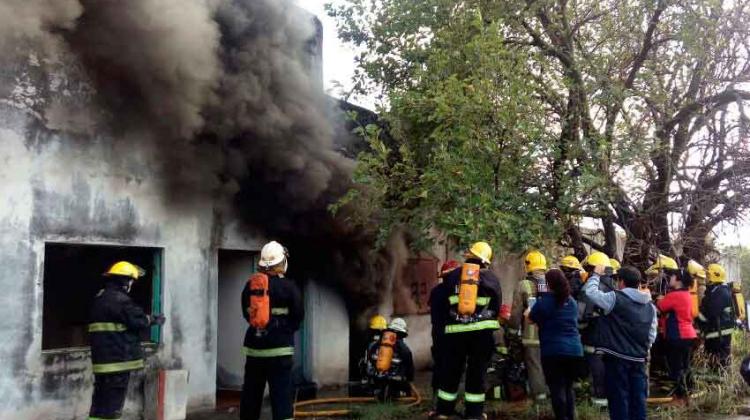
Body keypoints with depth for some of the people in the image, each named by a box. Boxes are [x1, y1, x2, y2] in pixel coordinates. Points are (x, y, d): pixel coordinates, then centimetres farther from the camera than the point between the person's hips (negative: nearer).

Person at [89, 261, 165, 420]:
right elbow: (137, 319, -19)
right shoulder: (118, 299, -15)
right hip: (117, 359, -10)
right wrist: (154, 319, -1)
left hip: (102, 359, 10)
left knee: (101, 401, 13)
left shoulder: (100, 298, 17)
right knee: (112, 403, -5)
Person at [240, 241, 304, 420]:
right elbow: (298, 315, -4)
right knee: (281, 394, -2)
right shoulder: (288, 286, -8)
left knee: (251, 394, 14)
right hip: (279, 347, -4)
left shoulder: (250, 285, 3)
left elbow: (246, 313, 10)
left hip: (254, 346, 4)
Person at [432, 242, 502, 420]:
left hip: (455, 330, 1)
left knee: (451, 371, 9)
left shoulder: (452, 276, 4)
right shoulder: (491, 278, 2)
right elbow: (497, 306, 8)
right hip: (482, 331, -1)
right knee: (477, 372, 6)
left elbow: (440, 305, 9)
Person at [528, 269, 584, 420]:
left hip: (553, 351, -5)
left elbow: (531, 319, 9)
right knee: (568, 387, 16)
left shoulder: (544, 301, -5)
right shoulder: (572, 302, 11)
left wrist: (528, 312, 32)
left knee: (557, 389, -1)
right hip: (575, 351, 5)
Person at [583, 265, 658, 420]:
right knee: (638, 397, 10)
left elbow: (590, 292, -5)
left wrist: (596, 274, 10)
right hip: (639, 359, 5)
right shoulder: (650, 305, 8)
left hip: (617, 358, -5)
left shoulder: (615, 298, -12)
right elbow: (651, 336, 11)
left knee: (619, 397, 1)